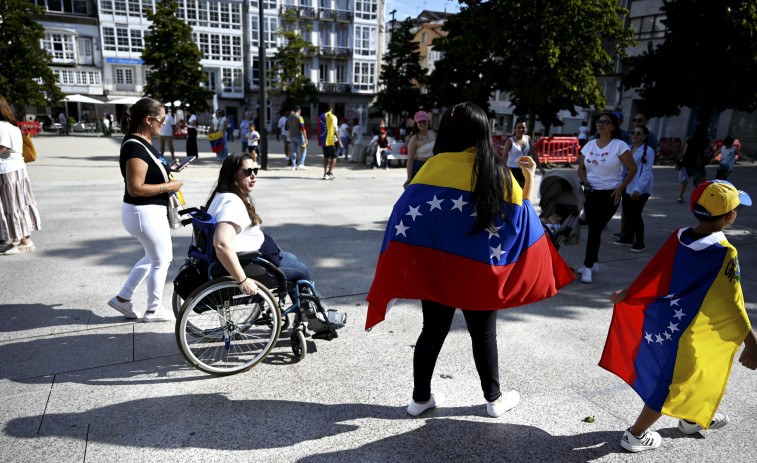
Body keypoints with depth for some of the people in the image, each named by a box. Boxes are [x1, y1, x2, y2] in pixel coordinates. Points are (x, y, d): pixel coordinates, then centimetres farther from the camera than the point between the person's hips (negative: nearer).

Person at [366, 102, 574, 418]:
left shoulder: (434, 166, -9)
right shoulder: (496, 172, -9)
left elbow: (406, 212, -9)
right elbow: (522, 214, -1)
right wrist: (530, 178, 12)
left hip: (435, 267, 1)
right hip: (479, 271, -1)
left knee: (433, 331, 16)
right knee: (483, 335, 17)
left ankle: (420, 398, 28)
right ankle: (494, 399, 34)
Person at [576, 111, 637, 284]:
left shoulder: (619, 145, -5)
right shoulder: (589, 145, 8)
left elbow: (632, 169, -2)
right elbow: (581, 167, 16)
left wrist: (621, 188, -10)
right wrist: (584, 180, -4)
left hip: (610, 193, -4)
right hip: (591, 192, 4)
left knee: (595, 228, -7)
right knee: (593, 228, 8)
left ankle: (588, 266, 1)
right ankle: (594, 263, 23)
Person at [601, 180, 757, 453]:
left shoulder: (678, 238, -7)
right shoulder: (724, 254, -24)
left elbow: (652, 272, 0)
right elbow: (732, 304, -20)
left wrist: (626, 294, 13)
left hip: (662, 320, 7)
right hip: (689, 335, -7)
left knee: (697, 370, 30)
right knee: (671, 385, 10)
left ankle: (692, 417, 52)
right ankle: (636, 435, 22)